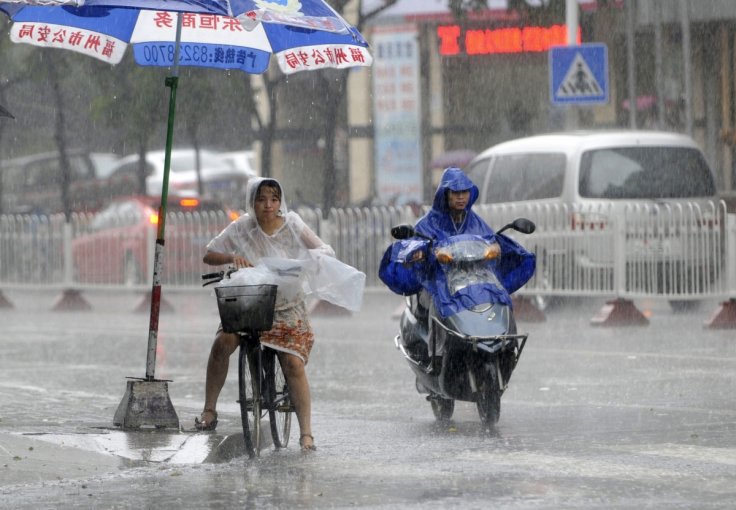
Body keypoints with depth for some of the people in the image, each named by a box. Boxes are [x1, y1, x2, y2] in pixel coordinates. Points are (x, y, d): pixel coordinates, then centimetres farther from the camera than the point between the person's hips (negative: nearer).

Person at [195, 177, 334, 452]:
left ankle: (306, 434, -14)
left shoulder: (292, 225, -5)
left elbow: (327, 252, -7)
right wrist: (231, 257, -20)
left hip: (288, 308, -1)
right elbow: (208, 256, 1)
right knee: (223, 342, -25)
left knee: (293, 364, -17)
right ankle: (209, 411, -13)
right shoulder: (242, 228, -4)